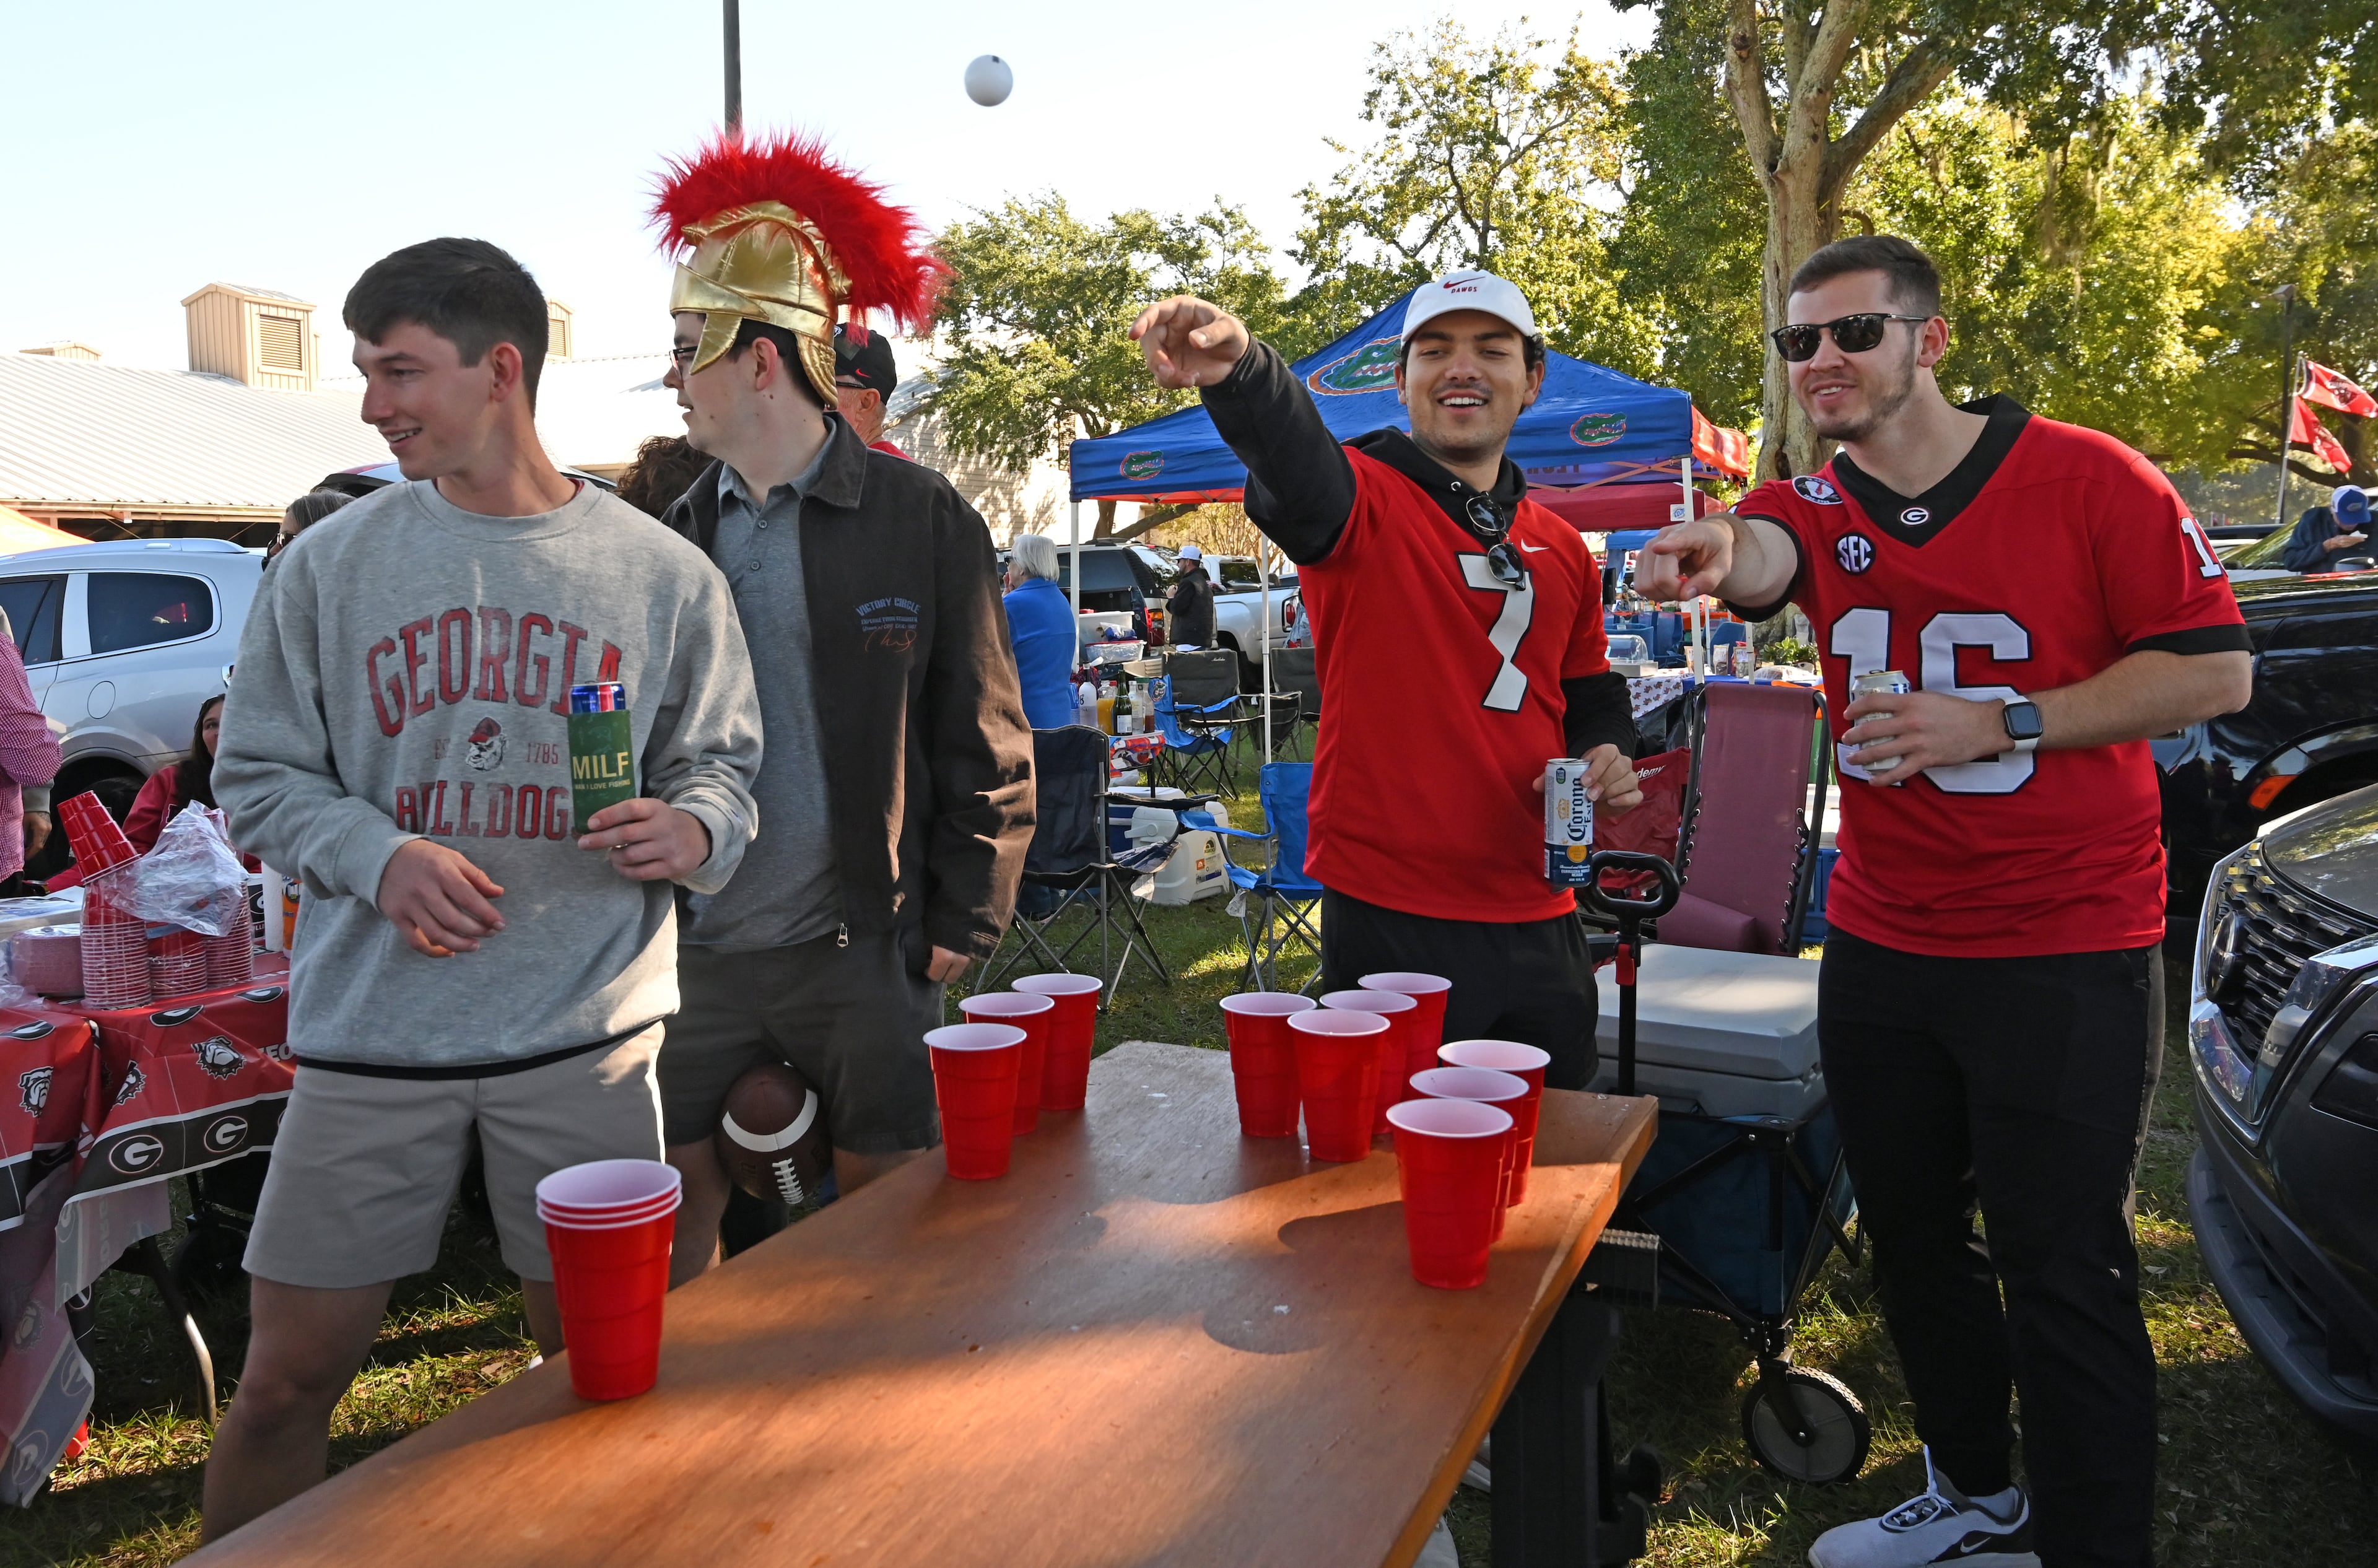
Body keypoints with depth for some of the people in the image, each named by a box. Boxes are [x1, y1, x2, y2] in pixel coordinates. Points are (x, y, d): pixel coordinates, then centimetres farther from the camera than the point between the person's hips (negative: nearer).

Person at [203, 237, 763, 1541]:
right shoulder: (331, 564, 3)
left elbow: (721, 766, 8)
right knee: (285, 1383, 9)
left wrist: (693, 827, -15)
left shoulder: (663, 575, 1)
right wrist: (380, 855, -13)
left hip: (588, 1035, 0)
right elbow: (258, 776, 6)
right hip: (372, 1031, 1)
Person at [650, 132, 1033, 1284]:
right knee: (670, 1211, 12)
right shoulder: (678, 531, 8)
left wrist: (962, 924, -6)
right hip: (698, 950, 4)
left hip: (864, 950, -3)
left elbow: (986, 746, -3)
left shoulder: (920, 518, -4)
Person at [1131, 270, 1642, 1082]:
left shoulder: (1564, 551, 12)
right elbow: (1295, 468, -30)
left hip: (1539, 923, 6)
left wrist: (1606, 756, 1)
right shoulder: (1366, 502, -7)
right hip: (1390, 923, -6)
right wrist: (1238, 368, -52)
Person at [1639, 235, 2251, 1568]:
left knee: (2061, 1270, 1)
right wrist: (1718, 555, -47)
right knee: (1914, 1239, 18)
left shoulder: (2090, 479, -8)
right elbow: (1763, 557, -22)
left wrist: (2001, 725, -20)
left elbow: (2216, 669, -9)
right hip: (1883, 944, 5)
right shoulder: (1816, 504, 3)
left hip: (2066, 951, -5)